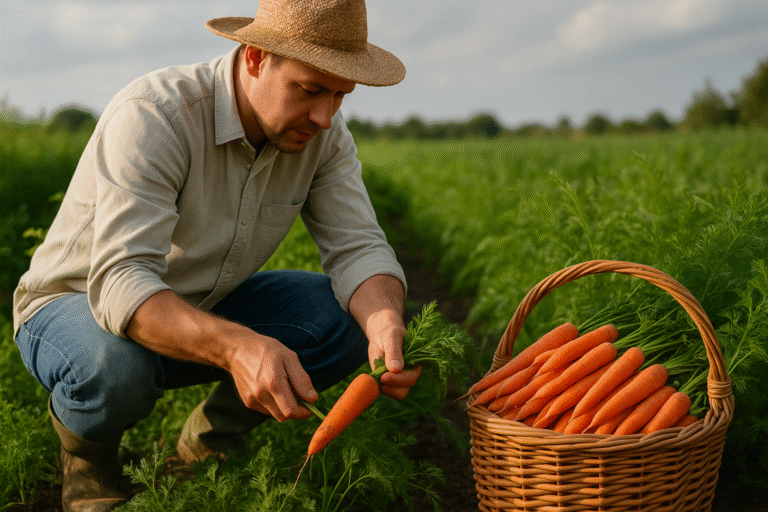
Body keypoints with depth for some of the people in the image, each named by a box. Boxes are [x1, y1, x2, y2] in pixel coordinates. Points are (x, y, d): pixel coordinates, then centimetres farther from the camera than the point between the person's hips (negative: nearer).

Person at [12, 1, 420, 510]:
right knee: (115, 363, -41)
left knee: (350, 315, -15)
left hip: (200, 311, 5)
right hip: (75, 304, -5)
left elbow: (358, 248, -16)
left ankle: (211, 438, 7)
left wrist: (386, 325, -39)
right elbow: (121, 282, -41)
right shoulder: (152, 115, -33)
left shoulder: (323, 133, -13)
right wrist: (237, 347, -58)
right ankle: (87, 444, -1)